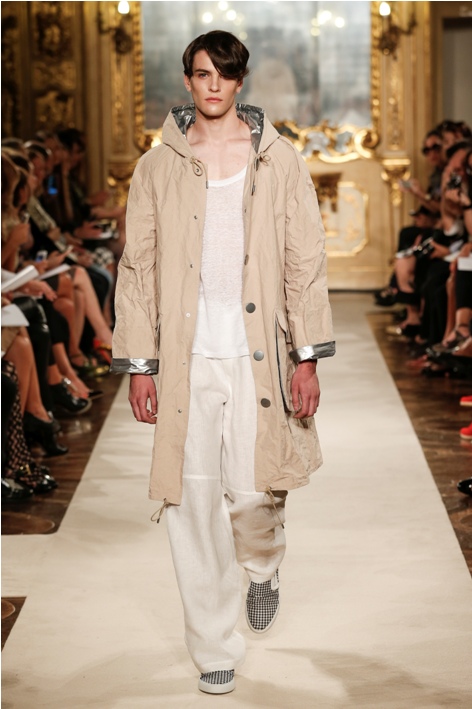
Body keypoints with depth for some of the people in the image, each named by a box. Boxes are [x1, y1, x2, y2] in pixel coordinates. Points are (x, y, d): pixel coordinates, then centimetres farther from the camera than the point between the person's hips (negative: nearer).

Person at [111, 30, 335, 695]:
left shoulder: (278, 161, 5)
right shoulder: (157, 168, 6)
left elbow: (306, 262, 4)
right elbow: (137, 269, 8)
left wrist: (307, 357, -2)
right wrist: (139, 365, 3)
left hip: (257, 357, -1)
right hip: (185, 360, 1)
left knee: (254, 492, -3)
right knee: (194, 502, 0)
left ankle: (263, 567, 35)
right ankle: (215, 648, 15)